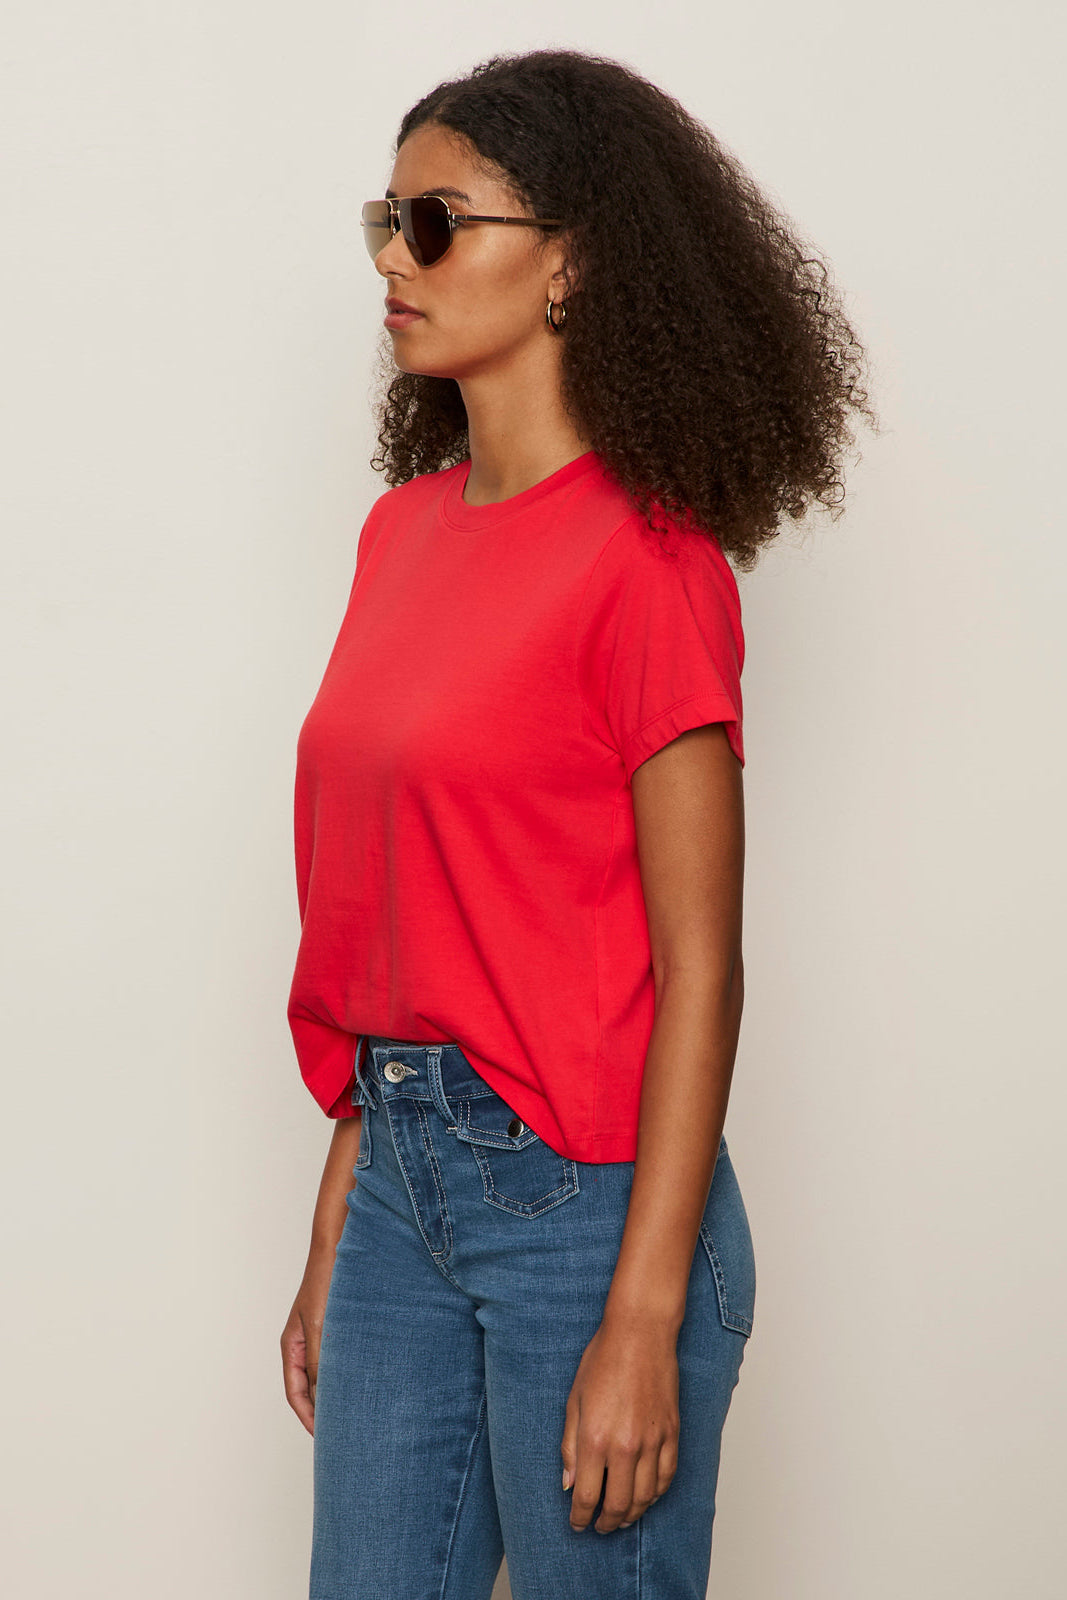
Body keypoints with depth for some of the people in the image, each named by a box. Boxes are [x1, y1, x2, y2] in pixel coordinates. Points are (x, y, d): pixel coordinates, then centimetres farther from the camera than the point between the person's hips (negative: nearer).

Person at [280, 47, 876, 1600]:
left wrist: (645, 1321, -17)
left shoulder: (646, 563, -13)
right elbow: (383, 937, 11)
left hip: (582, 1184, -7)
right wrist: (335, 1235, 12)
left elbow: (699, 970, -14)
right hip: (406, 1175, 7)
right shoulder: (403, 530, 9)